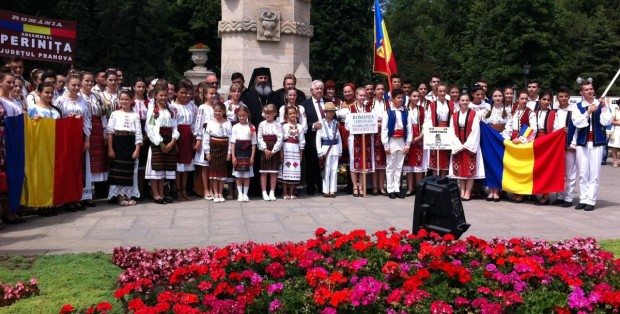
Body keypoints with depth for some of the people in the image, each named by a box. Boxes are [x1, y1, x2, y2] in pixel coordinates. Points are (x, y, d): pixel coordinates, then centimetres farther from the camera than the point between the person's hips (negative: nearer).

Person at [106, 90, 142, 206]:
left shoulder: (135, 115, 5)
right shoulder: (115, 114, 4)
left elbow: (138, 133, 2)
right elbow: (110, 131, 0)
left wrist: (137, 149, -6)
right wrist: (110, 148, -6)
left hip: (130, 144, 1)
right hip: (117, 143, -1)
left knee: (129, 170, 4)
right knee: (117, 169, -1)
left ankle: (128, 195, 14)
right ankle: (119, 196, 7)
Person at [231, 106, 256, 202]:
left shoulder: (251, 127, 2)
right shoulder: (235, 127, 3)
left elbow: (253, 143, 1)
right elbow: (233, 142, 1)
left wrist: (252, 156, -5)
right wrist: (233, 156, -5)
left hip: (247, 153, 0)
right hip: (238, 153, 1)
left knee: (247, 175, 4)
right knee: (238, 176, 5)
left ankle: (245, 194, 11)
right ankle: (240, 194, 11)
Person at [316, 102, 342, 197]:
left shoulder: (336, 123, 7)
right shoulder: (321, 123, -3)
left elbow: (339, 138, 11)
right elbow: (318, 139, -3)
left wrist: (340, 150, 7)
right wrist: (320, 152, -7)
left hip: (335, 148, 3)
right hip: (325, 148, -3)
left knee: (334, 170, 3)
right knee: (326, 170, -1)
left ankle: (333, 190, 9)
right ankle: (326, 191, 6)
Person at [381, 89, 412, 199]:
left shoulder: (406, 112, 4)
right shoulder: (388, 112, -6)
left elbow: (409, 128, 4)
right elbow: (384, 129, -7)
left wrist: (408, 144, 0)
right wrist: (386, 145, -10)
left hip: (402, 141, 3)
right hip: (392, 141, -3)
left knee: (399, 166, 9)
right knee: (390, 166, 3)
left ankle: (397, 189, 15)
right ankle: (390, 190, 9)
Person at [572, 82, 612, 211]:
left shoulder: (600, 104, 3)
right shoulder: (578, 107, 4)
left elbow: (607, 122, -6)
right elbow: (577, 123, -10)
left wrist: (604, 107, -14)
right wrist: (588, 112, -18)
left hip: (597, 142, -1)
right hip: (582, 142, 1)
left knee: (594, 173, -1)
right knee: (583, 173, 6)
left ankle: (591, 200, 3)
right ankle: (583, 199, 13)